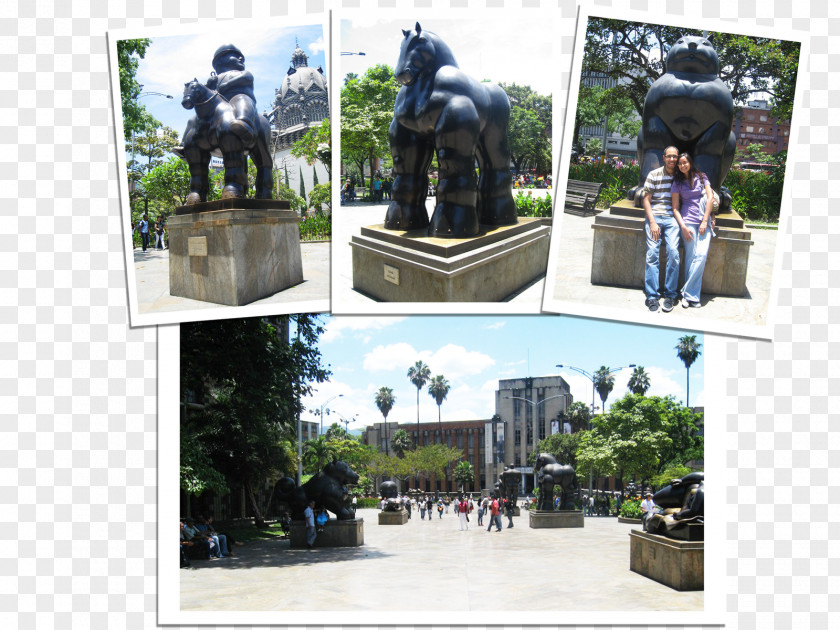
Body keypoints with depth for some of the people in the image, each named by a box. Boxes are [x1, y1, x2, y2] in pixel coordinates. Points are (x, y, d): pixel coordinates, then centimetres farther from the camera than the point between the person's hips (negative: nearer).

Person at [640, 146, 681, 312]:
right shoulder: (654, 175, 6)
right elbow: (646, 199, 4)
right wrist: (652, 222, -7)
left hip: (672, 218, 1)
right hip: (654, 216, -1)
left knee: (673, 252, -19)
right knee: (652, 252, -16)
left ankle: (670, 295, -12)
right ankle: (652, 296, -15)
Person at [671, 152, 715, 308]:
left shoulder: (701, 177, 11)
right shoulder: (677, 183, 10)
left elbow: (710, 198, 4)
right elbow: (675, 207, 6)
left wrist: (705, 221, -5)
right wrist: (683, 227, -8)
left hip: (704, 222, 1)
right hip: (688, 220, -1)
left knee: (701, 255, -16)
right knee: (691, 256, -11)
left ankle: (688, 294, -14)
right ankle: (692, 296, -8)